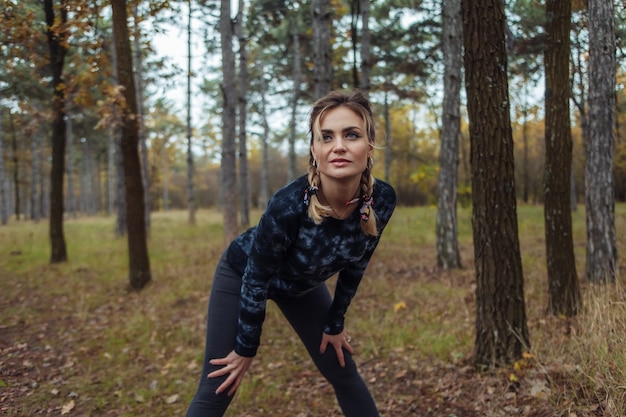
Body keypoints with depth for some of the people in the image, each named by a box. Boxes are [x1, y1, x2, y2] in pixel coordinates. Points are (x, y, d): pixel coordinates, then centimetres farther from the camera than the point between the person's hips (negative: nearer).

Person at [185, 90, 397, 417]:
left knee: (344, 373, 11)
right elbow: (256, 281, -24)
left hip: (303, 284, 5)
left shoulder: (382, 200, -26)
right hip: (242, 274, -4)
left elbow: (355, 265, -7)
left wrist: (334, 323, 3)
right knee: (216, 389, -3)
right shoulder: (288, 204, -40)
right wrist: (246, 349, -12)